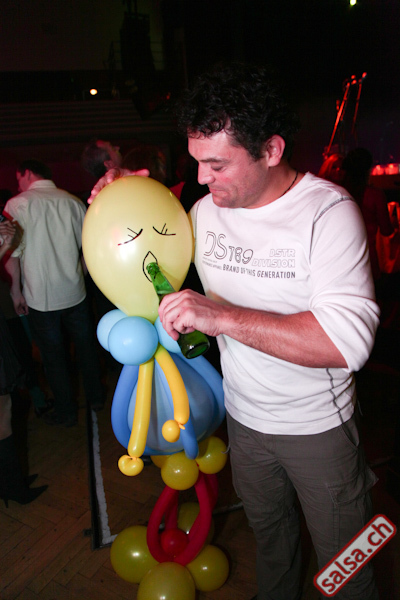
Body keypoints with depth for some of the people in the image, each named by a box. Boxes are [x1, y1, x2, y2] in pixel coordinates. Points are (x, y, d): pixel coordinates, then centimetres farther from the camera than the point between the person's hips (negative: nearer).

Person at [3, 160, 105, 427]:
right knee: (85, 345, 18)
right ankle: (95, 396, 34)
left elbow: (12, 252, -12)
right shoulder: (73, 202, 0)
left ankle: (66, 411, 25)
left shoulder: (17, 205, -9)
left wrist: (16, 290, -2)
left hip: (41, 297, -3)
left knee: (54, 355, 10)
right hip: (75, 292, 3)